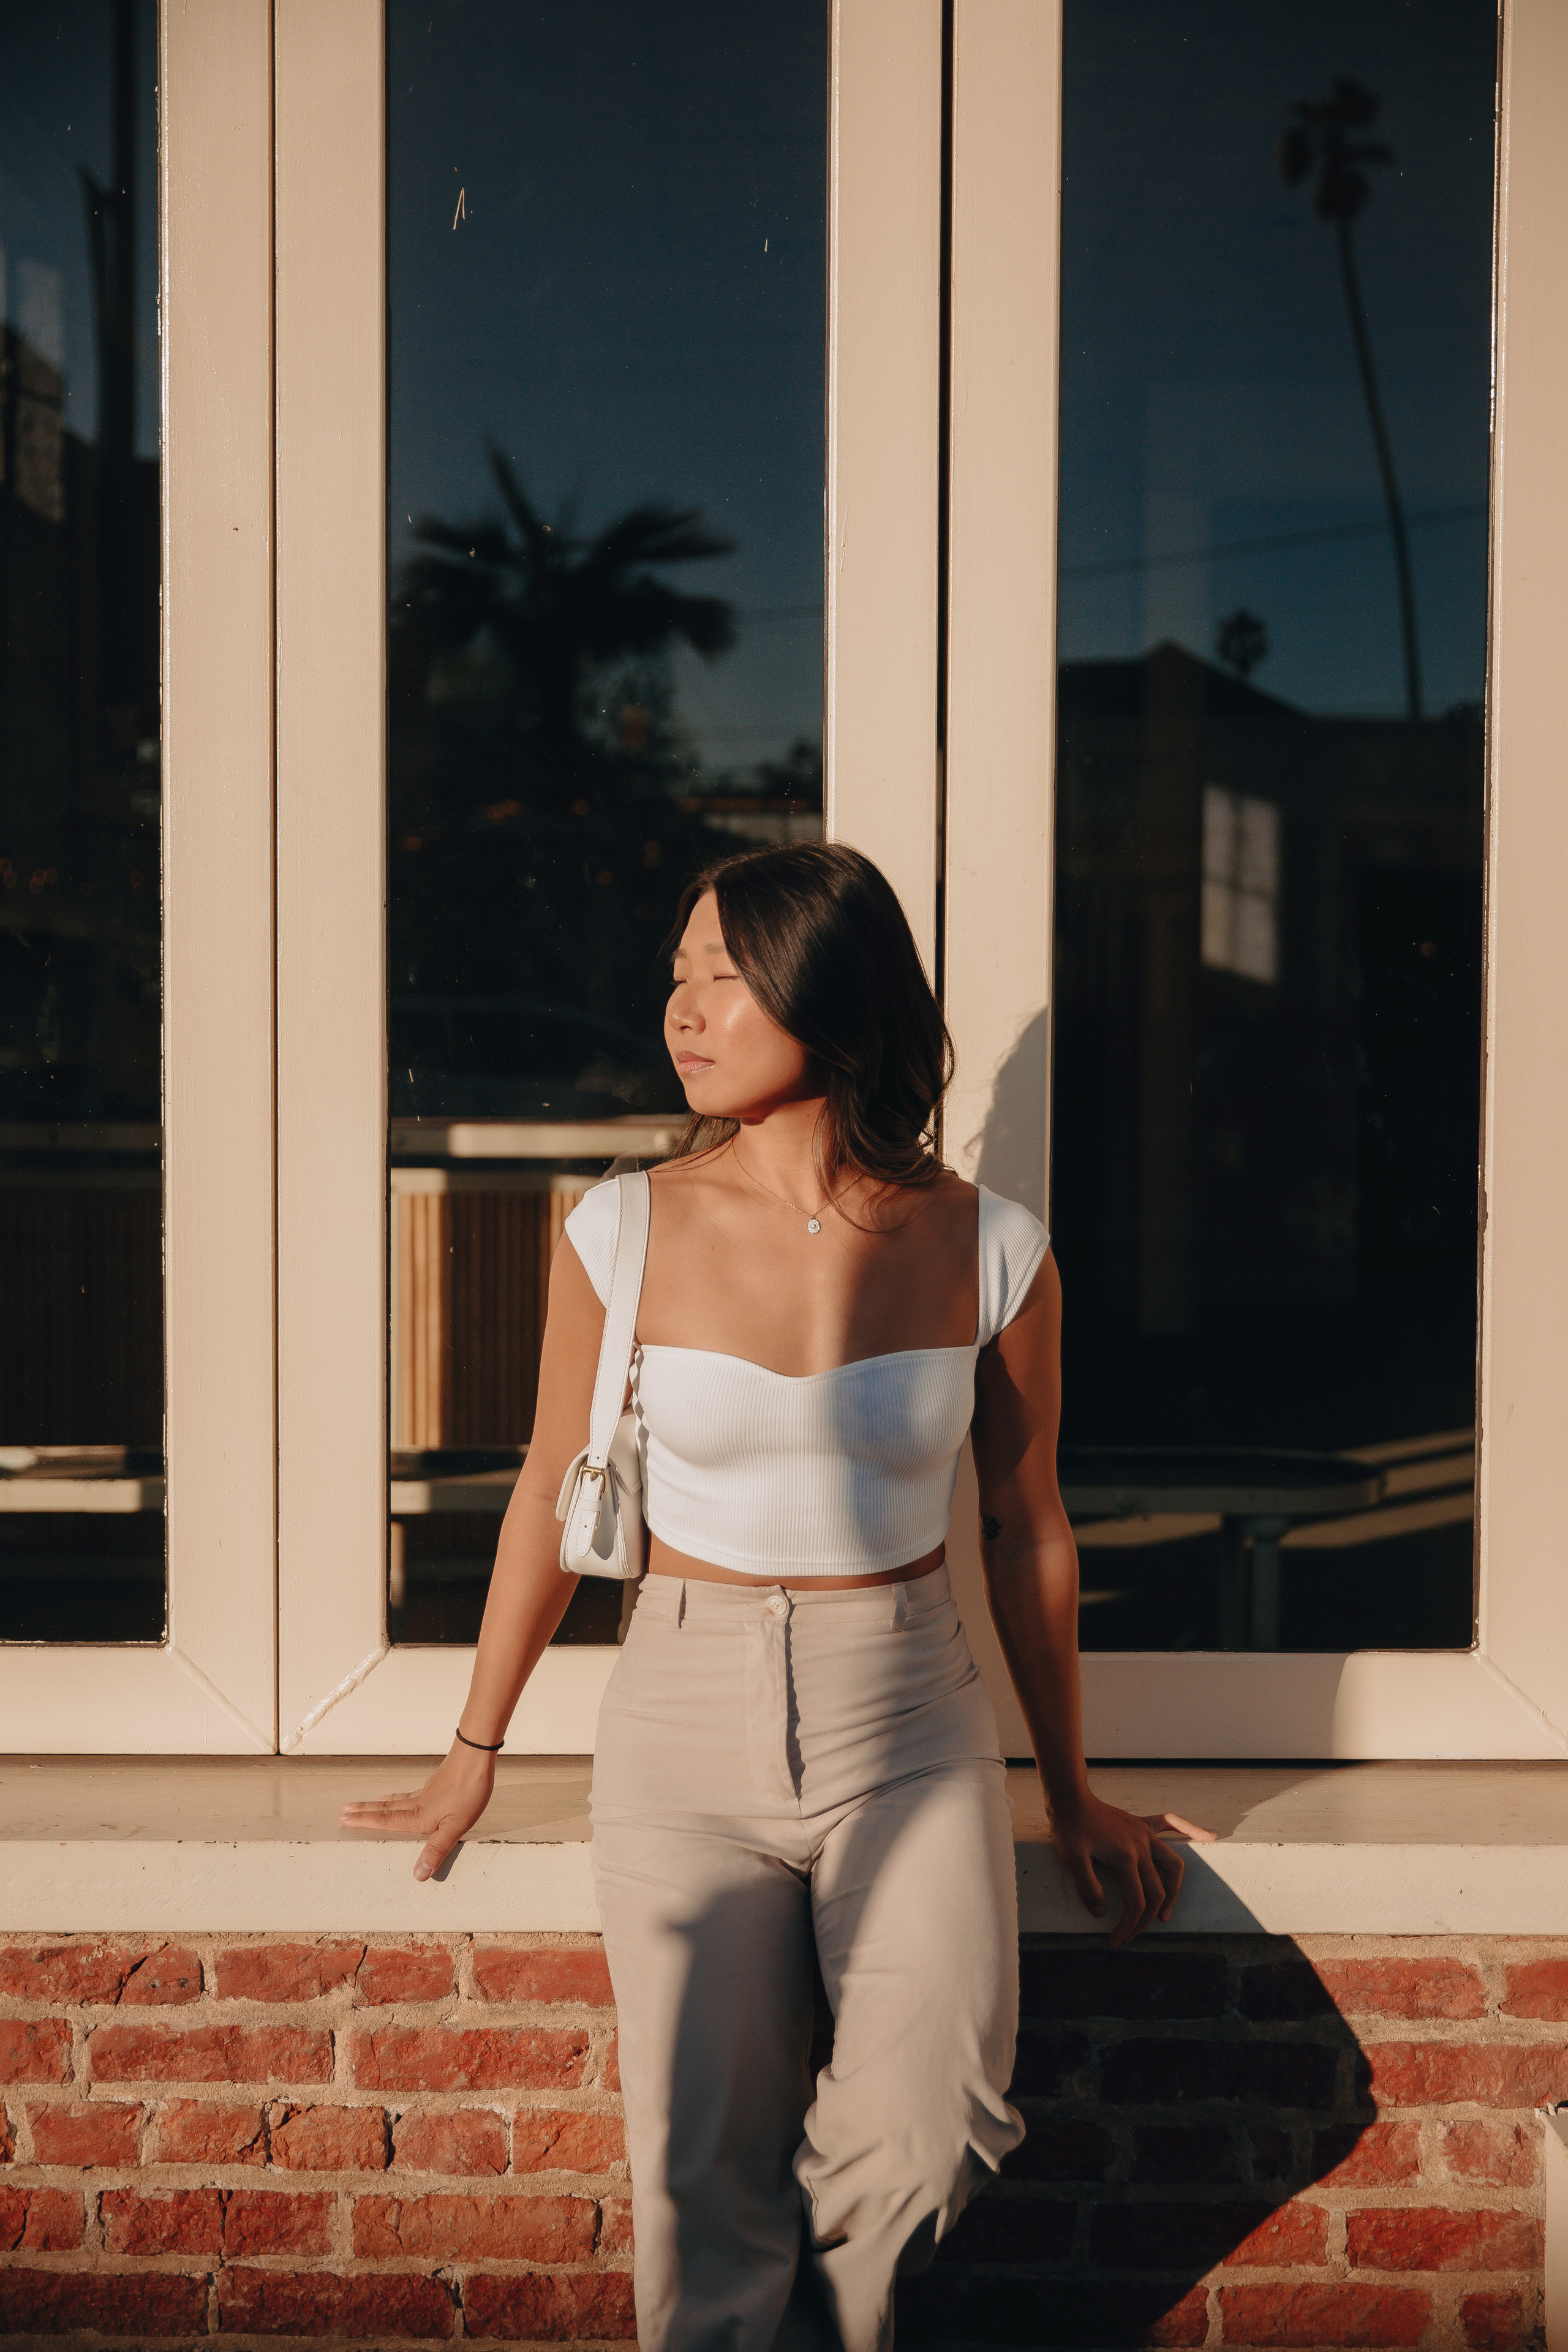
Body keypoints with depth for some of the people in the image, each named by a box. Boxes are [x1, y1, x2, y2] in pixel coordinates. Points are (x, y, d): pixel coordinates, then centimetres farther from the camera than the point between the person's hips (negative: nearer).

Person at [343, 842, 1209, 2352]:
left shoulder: (990, 1252, -5)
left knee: (930, 2137, -16)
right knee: (703, 2183, -7)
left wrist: (1071, 1792, 15)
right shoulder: (628, 1235, -5)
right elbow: (555, 1495, 8)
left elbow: (1024, 1528, 7)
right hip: (687, 1717, 0)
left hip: (909, 1725, 0)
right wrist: (475, 1753, 15)